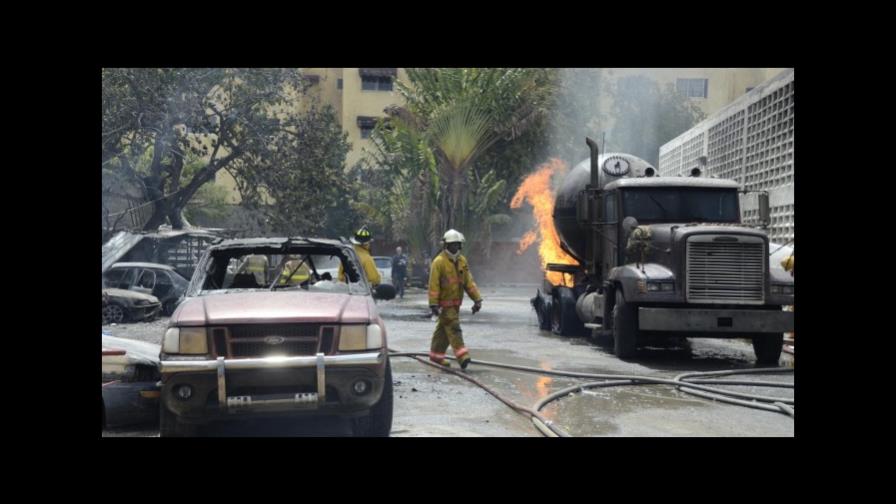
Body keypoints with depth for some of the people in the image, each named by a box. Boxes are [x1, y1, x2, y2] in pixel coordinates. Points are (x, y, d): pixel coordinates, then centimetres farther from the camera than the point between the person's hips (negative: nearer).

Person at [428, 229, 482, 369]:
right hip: (444, 303, -7)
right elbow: (434, 284, -15)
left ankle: (436, 354, 24)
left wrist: (477, 299, 3)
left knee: (444, 329, 14)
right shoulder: (439, 262, -12)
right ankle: (462, 355, -19)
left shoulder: (462, 261, 8)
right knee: (453, 327, -14)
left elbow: (469, 281, 9)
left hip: (456, 303, 7)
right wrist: (433, 304, -20)